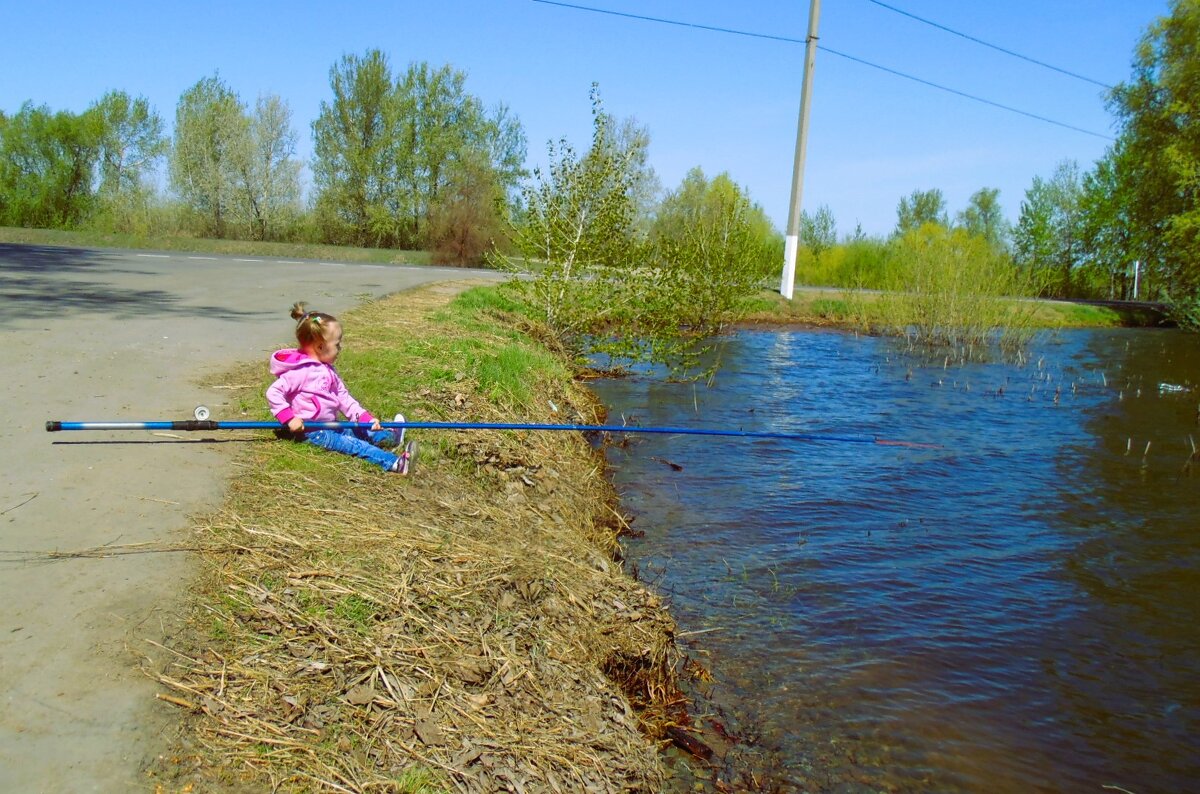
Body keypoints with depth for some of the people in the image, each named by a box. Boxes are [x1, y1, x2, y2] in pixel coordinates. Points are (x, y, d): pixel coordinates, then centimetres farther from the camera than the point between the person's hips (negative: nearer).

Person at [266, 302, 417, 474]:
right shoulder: (300, 371, -18)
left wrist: (365, 417, 3)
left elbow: (343, 396, 13)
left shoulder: (327, 369, 13)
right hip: (311, 430, -11)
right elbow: (273, 393, -21)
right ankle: (393, 462, -32)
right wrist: (289, 418, -26)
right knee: (354, 445, -21)